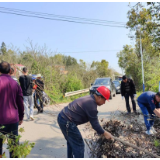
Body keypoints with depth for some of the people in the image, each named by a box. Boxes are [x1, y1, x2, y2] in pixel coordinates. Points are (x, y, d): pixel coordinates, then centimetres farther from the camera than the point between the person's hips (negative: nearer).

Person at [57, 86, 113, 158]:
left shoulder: (89, 99, 12)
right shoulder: (91, 104, -20)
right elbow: (95, 123, -13)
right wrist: (105, 133, 0)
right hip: (67, 122, -11)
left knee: (71, 142, 25)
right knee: (79, 145, 0)